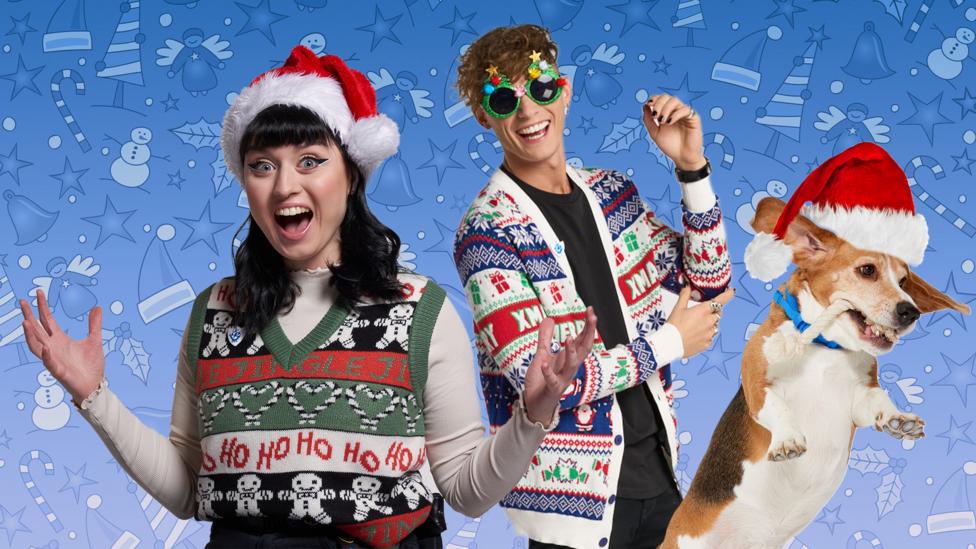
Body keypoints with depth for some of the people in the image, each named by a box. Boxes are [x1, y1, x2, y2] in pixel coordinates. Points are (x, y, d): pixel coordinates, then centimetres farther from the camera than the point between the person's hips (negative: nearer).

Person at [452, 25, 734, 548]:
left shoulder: (612, 192, 6)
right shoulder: (487, 232, -14)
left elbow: (708, 286, 7)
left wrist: (692, 168, -4)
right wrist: (669, 342, -10)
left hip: (657, 469, 6)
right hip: (575, 491, -6)